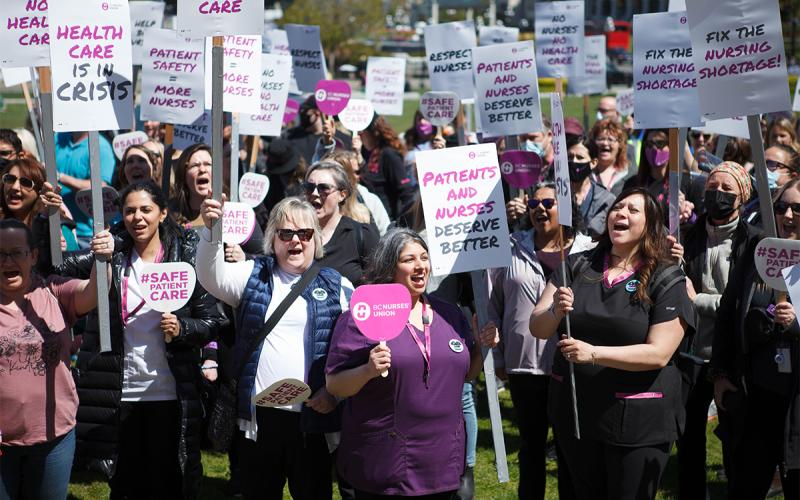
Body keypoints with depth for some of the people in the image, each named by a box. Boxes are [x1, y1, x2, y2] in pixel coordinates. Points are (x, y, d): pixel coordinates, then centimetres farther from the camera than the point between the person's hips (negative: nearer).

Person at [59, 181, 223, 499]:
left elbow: (211, 323, 0)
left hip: (169, 395, -1)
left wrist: (181, 328, -18)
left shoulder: (186, 259, -2)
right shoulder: (110, 256, 2)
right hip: (119, 394, 2)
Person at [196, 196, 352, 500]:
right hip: (259, 415, 1)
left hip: (313, 417, -1)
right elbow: (213, 277, -10)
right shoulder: (253, 276, 8)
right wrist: (211, 230, -27)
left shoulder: (338, 287, 6)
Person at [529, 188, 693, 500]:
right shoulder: (577, 266, 3)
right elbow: (538, 328, 0)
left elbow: (659, 353, -16)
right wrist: (555, 312, -23)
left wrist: (593, 353, -25)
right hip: (575, 411, 4)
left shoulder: (667, 281, -8)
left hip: (639, 420, -4)